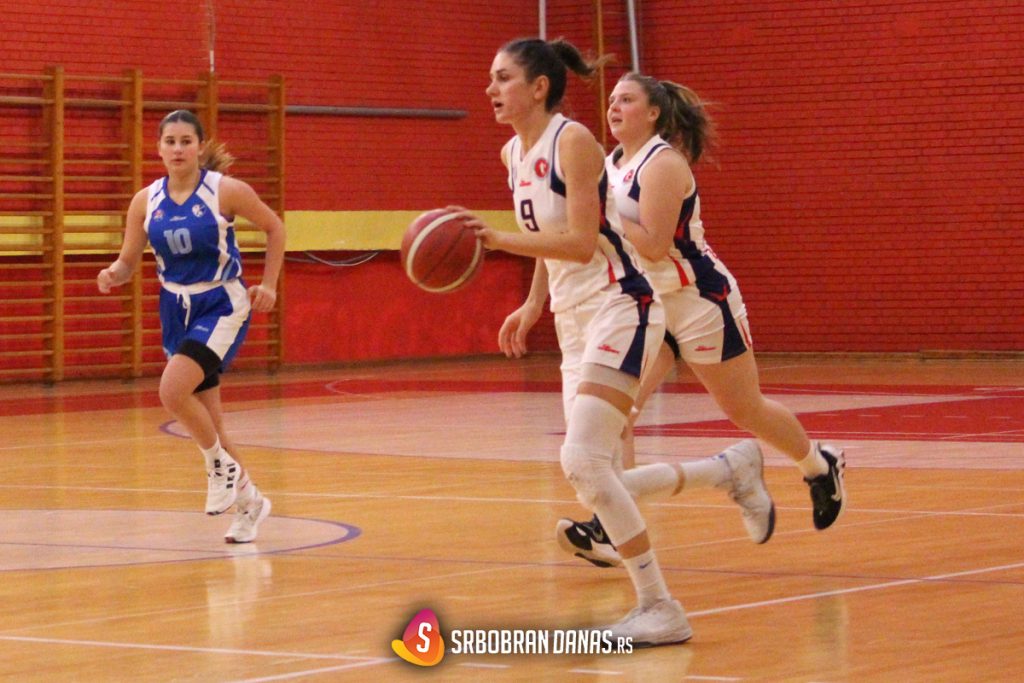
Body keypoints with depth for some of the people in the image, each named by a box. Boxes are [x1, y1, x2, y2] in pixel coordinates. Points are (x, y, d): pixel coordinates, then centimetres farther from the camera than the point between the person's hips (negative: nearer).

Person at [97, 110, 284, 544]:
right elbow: (128, 261, 5)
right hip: (176, 310, 5)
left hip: (222, 307, -5)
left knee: (173, 390, -26)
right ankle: (249, 502, 29)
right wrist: (112, 276, -18)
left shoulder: (226, 191, -12)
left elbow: (274, 228, 1)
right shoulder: (146, 201, -1)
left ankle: (220, 465, -2)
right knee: (205, 419, 10)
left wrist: (269, 285, -5)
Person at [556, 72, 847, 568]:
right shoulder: (612, 164, 5)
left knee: (746, 411, 8)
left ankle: (820, 466, 36)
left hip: (700, 300, -7)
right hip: (648, 304, 7)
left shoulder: (663, 163, -19)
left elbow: (655, 244, -27)